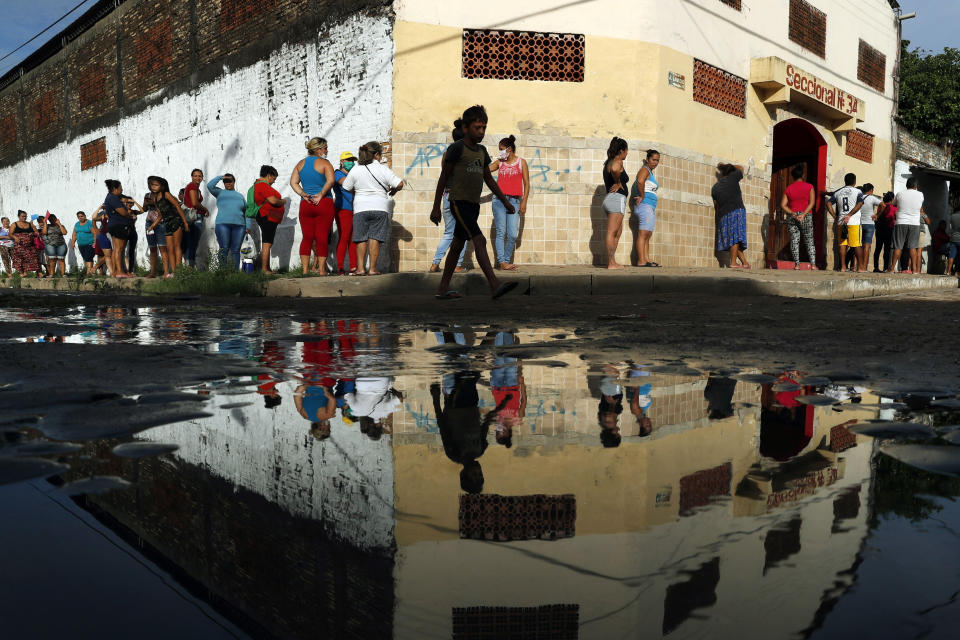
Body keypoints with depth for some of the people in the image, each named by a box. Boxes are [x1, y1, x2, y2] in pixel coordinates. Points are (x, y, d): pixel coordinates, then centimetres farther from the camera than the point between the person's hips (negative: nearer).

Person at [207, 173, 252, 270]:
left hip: (239, 225, 2)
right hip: (223, 224, -2)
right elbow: (210, 186, 0)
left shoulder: (240, 195, 23)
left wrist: (248, 226, 8)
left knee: (235, 250, -2)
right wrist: (220, 177, 10)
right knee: (224, 249, -8)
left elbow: (246, 212, 19)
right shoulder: (220, 193, 18)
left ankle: (235, 272, -2)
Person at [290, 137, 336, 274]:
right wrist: (321, 195, -12)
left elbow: (293, 182, 6)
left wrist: (303, 195, -1)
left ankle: (305, 269, 3)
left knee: (307, 237, 5)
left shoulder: (301, 164, 13)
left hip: (305, 205, 4)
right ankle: (321, 269, -1)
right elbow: (330, 180, -18)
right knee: (322, 237, -1)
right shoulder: (324, 163, -3)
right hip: (324, 203, -4)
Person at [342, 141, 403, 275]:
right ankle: (372, 268, -2)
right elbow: (399, 184, -5)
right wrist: (392, 191, 16)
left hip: (360, 208, 2)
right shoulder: (383, 169, -3)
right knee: (375, 238, 0)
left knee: (361, 239, 8)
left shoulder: (355, 170, 3)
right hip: (380, 208, -1)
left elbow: (346, 187, 10)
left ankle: (360, 268, 4)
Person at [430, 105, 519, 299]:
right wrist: (436, 207, -5)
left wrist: (505, 201, 17)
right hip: (459, 203, -8)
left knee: (457, 246, 11)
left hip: (473, 205, 8)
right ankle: (495, 285, -27)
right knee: (479, 241, -19)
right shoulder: (457, 148, -7)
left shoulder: (482, 151, 14)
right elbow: (443, 178, -5)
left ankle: (443, 289, 19)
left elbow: (489, 179, 22)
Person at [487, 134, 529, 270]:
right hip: (499, 200, 1)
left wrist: (524, 202, -2)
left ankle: (506, 260, 5)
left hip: (514, 201, -1)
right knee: (501, 232, -3)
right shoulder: (499, 162, 11)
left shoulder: (521, 162, 6)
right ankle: (501, 261, -5)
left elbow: (526, 183, 4)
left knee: (512, 235, -6)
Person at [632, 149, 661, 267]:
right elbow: (640, 181, -28)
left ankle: (647, 259, 7)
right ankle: (641, 261, -16)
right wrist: (642, 196, -19)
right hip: (644, 205, -10)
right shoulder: (644, 170, -6)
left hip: (651, 207, 10)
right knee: (643, 234, -13)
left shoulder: (651, 173, 24)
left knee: (648, 235, 7)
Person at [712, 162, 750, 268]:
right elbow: (741, 168, 22)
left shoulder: (715, 188, 13)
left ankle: (745, 263, 7)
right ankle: (733, 263, -14)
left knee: (734, 240, 5)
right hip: (737, 211, -5)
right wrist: (726, 165, 31)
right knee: (735, 237, -8)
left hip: (723, 215, 5)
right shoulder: (733, 177, 2)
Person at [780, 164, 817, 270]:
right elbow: (812, 202, -9)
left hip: (792, 216, 1)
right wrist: (803, 214, -13)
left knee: (794, 241, 0)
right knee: (809, 241, 6)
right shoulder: (809, 187, 2)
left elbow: (782, 205, -3)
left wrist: (793, 213, -8)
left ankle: (797, 264, -7)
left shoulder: (788, 188, 7)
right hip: (806, 217, -1)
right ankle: (813, 264, 0)